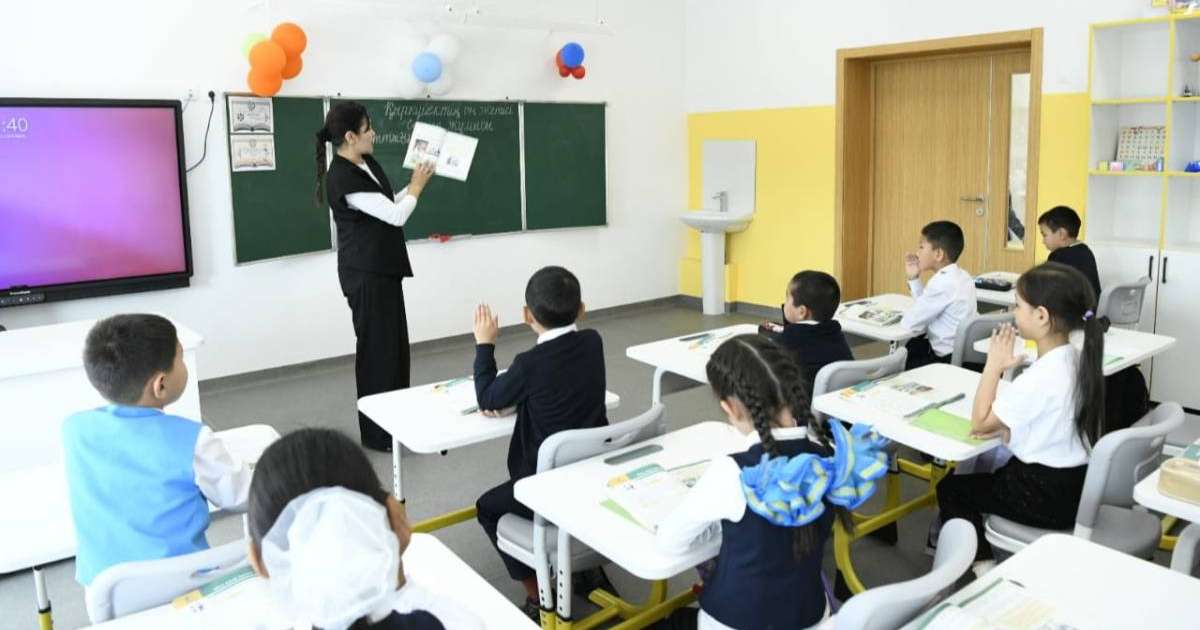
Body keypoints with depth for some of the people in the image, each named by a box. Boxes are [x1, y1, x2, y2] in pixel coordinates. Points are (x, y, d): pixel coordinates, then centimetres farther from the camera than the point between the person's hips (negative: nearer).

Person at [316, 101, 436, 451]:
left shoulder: (368, 164, 7)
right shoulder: (342, 178, -22)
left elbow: (390, 206, 18)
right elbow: (395, 216, -23)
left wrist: (415, 185, 7)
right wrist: (416, 188, -6)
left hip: (383, 268, 9)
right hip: (364, 274, -9)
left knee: (395, 343, 15)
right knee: (376, 347, -1)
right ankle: (377, 432, 12)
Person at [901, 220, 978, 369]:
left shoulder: (942, 282, -23)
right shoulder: (961, 276, 6)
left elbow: (911, 323, -19)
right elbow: (926, 307, 15)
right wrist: (914, 279, 8)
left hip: (949, 360, -9)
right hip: (963, 353, 9)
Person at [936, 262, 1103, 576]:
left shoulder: (1041, 376, -27)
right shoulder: (1076, 360, 0)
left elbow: (980, 422, -17)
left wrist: (994, 365, -13)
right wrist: (1010, 430, -2)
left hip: (1046, 495, -9)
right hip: (1073, 484, 9)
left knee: (950, 488, 9)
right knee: (980, 476, 28)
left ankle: (983, 565, 10)